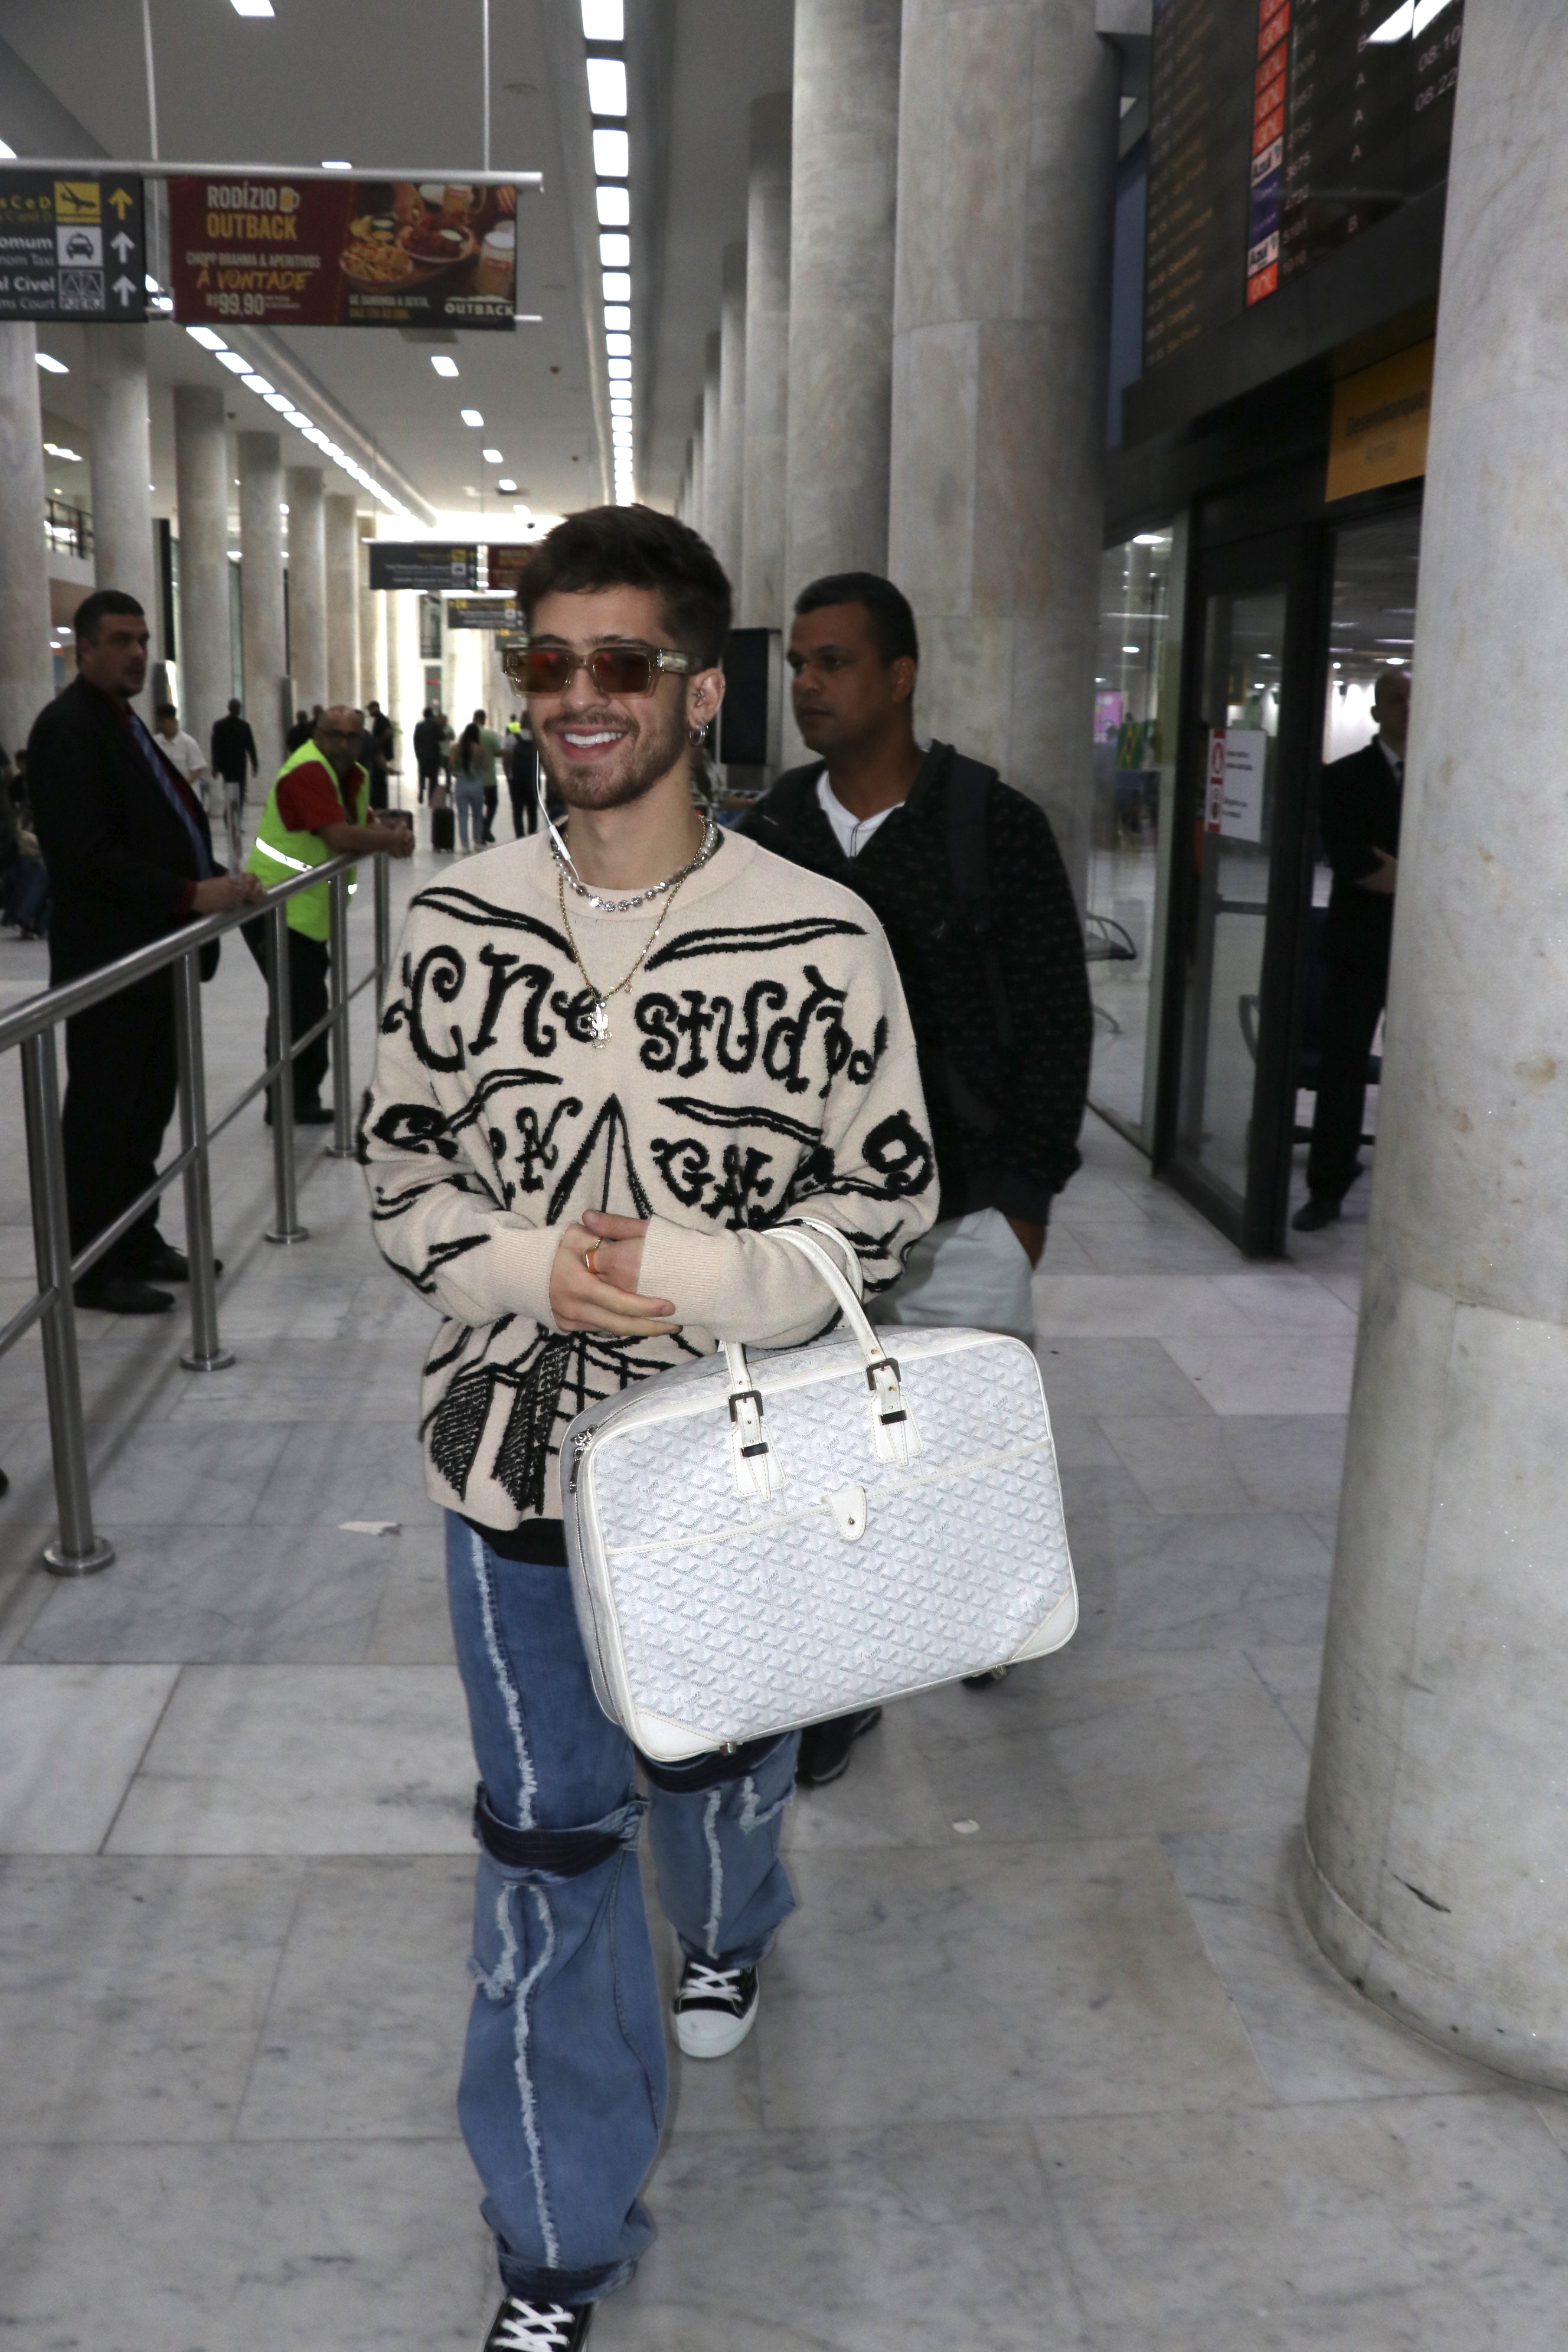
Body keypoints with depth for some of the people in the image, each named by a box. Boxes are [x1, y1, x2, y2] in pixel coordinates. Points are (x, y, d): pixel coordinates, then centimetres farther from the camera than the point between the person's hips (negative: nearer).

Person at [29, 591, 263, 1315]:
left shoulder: (123, 721, 16)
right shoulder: (68, 727, -14)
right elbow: (88, 853, -22)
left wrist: (219, 880, 3)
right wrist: (190, 894, -26)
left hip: (155, 950, 9)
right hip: (107, 957, -9)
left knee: (148, 1108, 16)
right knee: (102, 1113, 0)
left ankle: (139, 1243, 28)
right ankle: (95, 1268, 11)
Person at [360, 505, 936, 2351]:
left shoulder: (820, 938, -13)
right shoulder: (460, 923, -5)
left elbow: (885, 1202, -7)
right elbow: (398, 1175, 3)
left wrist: (687, 1279, -22)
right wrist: (533, 1274, -17)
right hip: (513, 1451, 1)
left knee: (719, 1764, 25)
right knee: (544, 1837, 11)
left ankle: (723, 1938, 64)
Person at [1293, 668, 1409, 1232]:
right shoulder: (1344, 779, 0)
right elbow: (1352, 863, -12)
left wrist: (1394, 870, -12)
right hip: (1359, 945, -1)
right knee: (1341, 1070, 3)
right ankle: (1327, 1189, 11)